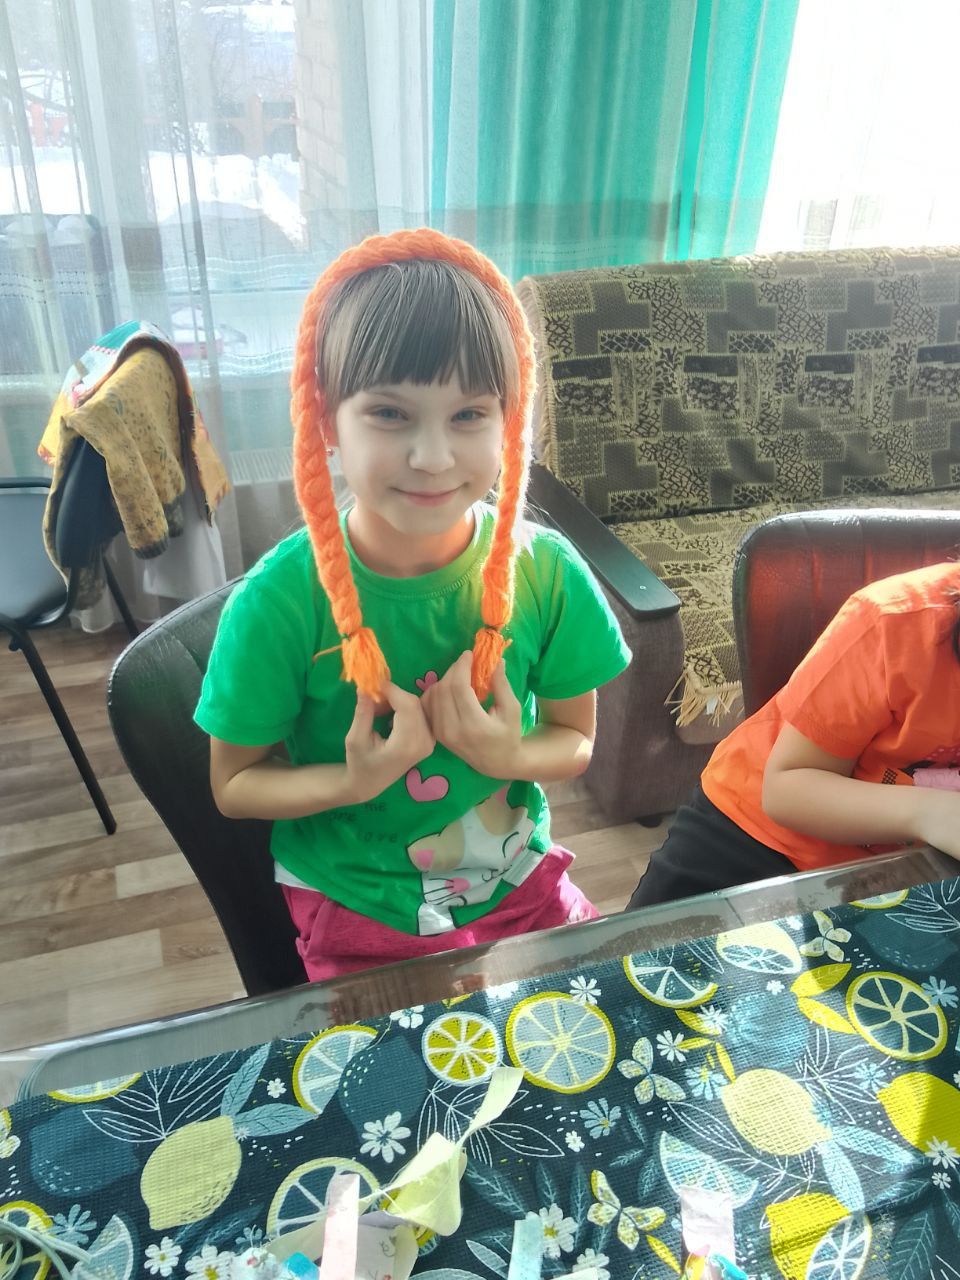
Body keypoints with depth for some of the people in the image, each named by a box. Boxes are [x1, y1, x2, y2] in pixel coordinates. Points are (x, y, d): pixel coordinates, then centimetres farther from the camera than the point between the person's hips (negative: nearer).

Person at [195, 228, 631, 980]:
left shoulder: (546, 570, -16)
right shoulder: (282, 598, -22)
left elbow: (575, 740, -1)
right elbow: (235, 784, -9)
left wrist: (510, 757, -22)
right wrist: (356, 780, -26)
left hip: (519, 884, 3)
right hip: (356, 917, -2)